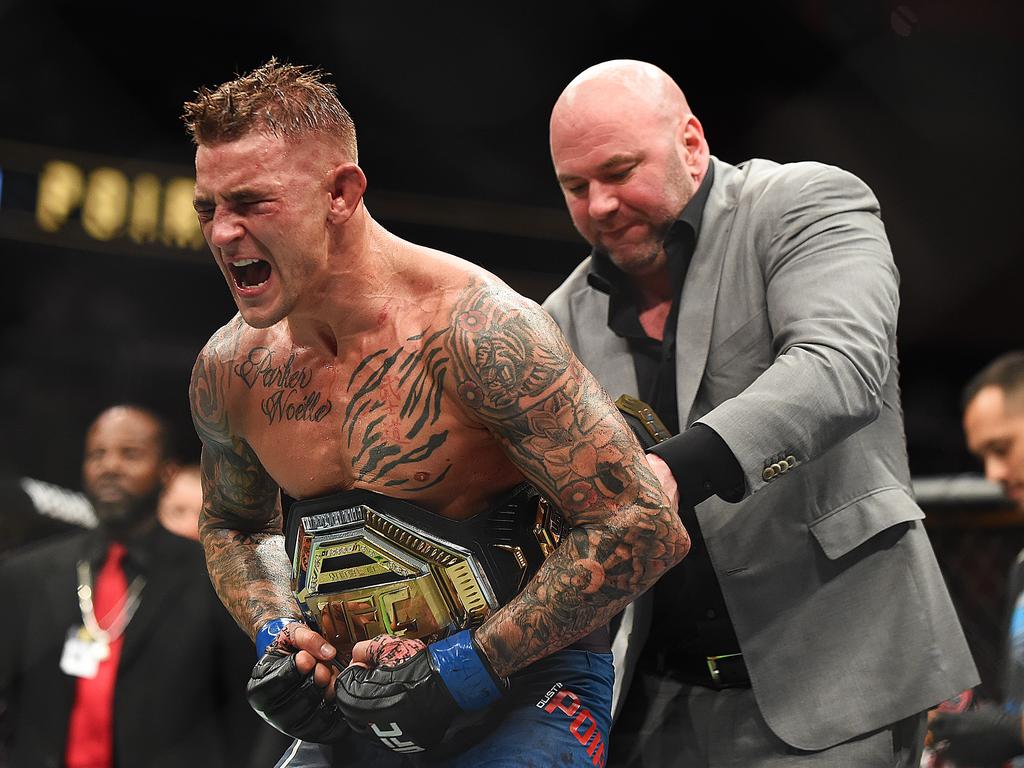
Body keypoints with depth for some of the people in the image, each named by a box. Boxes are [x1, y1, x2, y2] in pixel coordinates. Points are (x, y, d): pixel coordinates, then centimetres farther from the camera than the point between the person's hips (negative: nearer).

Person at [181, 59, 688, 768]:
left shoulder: (478, 330, -20)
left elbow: (646, 527, -20)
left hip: (525, 692, -5)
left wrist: (474, 663, -20)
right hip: (356, 710, 5)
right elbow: (232, 525, 21)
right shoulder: (229, 370, -1)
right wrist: (275, 631, 1)